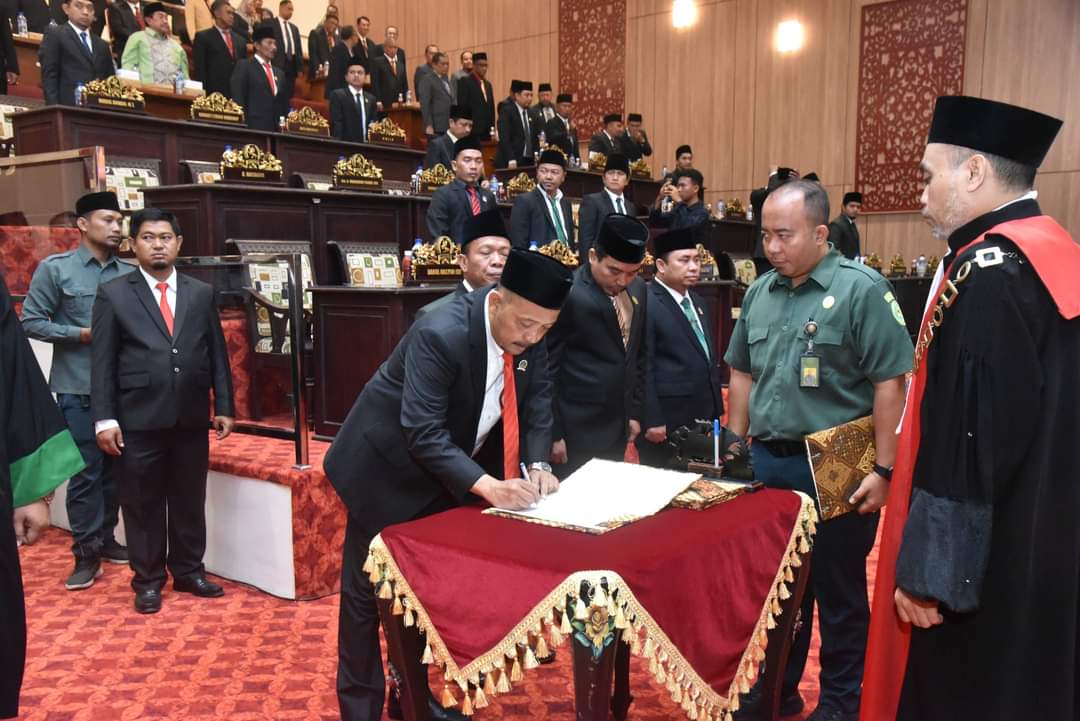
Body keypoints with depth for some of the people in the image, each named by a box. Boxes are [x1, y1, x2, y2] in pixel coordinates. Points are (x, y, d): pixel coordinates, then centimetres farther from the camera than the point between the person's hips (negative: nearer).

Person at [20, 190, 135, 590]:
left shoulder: (130, 274, 4)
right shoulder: (54, 268, -3)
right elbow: (31, 322, -3)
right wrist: (83, 334, -13)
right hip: (78, 388, -3)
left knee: (114, 467, 11)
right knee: (85, 471, -1)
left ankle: (106, 538, 26)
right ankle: (86, 553, 10)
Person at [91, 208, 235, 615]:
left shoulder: (201, 293, 9)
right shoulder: (113, 294, 1)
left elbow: (217, 354, 10)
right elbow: (103, 362, -2)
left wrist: (224, 407, 7)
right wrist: (105, 419, -7)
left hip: (191, 419, 3)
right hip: (139, 420, -2)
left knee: (190, 501, 12)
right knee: (142, 505, 8)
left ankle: (189, 571, 28)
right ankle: (148, 580, 23)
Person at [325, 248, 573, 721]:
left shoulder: (530, 332, -11)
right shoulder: (441, 333, -33)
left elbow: (537, 402, -3)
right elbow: (422, 431, -35)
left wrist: (538, 464, -19)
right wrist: (487, 486, -42)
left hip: (445, 474, 6)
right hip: (389, 470, -6)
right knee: (368, 590, 5)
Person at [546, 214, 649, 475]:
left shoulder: (638, 289, 5)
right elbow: (548, 368, -14)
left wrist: (635, 412, 14)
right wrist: (554, 433, -12)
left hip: (618, 424, 7)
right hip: (577, 430, -7)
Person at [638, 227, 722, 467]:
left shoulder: (697, 301, 15)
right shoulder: (647, 304, -14)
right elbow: (642, 367, -17)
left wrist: (715, 411, 17)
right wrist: (652, 421, -18)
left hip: (701, 418, 8)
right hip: (666, 421, -8)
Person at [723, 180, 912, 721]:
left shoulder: (861, 289, -11)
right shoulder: (760, 292, 8)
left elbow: (890, 384, -13)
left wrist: (883, 469, -15)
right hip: (768, 464, 6)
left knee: (838, 592, 9)